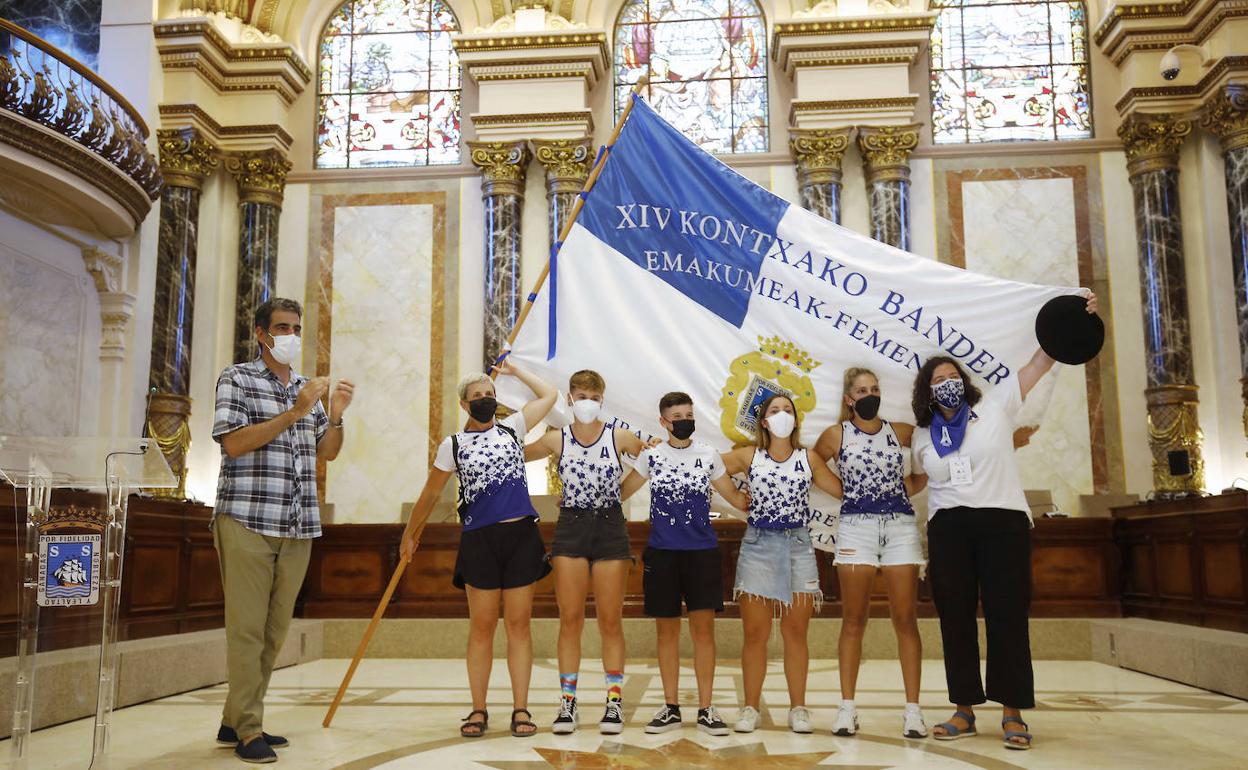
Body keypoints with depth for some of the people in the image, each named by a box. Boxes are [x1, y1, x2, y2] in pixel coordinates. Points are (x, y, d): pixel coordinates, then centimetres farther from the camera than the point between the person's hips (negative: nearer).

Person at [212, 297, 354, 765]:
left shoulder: (308, 387, 18)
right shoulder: (237, 379, 2)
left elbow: (327, 453, 16)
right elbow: (234, 443, -11)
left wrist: (335, 414, -1)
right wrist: (294, 413, -17)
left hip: (298, 527, 6)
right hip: (247, 521, -5)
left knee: (275, 629, 7)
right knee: (247, 626, -3)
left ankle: (234, 722, 18)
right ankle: (249, 730, 4)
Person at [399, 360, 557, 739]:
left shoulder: (512, 428, 10)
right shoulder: (453, 445, 5)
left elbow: (549, 394, 18)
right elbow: (430, 494, 14)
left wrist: (513, 370, 20)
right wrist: (410, 534, 20)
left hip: (521, 536, 1)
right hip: (479, 540, -1)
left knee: (518, 625, 3)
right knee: (482, 626, 3)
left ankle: (521, 710, 9)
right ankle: (478, 711, 13)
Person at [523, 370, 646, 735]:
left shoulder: (619, 437, -1)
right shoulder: (556, 440, 3)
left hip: (610, 527, -1)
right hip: (570, 528, 1)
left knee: (610, 620, 3)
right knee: (570, 619, 1)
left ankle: (614, 702, 11)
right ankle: (568, 702, 9)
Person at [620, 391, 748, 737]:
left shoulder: (709, 455, 5)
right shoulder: (651, 456, 4)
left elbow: (735, 497, 11)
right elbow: (621, 492, 12)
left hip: (702, 552, 0)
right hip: (661, 553, 0)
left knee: (703, 628, -3)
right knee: (666, 629, 6)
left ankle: (705, 710, 6)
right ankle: (671, 708, 17)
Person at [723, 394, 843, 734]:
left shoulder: (809, 458, 5)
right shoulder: (747, 457, 3)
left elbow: (842, 490, 7)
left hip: (798, 547, 1)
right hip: (758, 545, -1)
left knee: (796, 632, 5)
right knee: (755, 632, 1)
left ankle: (798, 708, 15)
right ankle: (750, 708, 11)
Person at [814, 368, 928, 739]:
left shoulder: (902, 432, 8)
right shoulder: (836, 434, 4)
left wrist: (912, 486, 4)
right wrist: (846, 489, 6)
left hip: (901, 526, 1)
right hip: (856, 527, -1)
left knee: (906, 619, -1)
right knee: (853, 620, 1)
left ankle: (912, 710, 4)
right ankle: (847, 708, 6)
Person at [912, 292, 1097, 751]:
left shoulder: (995, 407, 4)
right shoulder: (923, 436, 12)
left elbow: (1039, 363, -2)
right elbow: (918, 480, 25)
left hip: (1003, 520, -3)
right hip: (948, 527, 3)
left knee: (1007, 615, -3)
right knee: (955, 618, 4)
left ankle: (1013, 714, 4)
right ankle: (965, 710, 12)